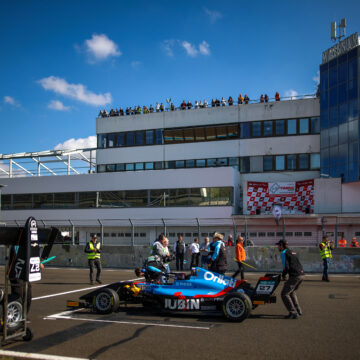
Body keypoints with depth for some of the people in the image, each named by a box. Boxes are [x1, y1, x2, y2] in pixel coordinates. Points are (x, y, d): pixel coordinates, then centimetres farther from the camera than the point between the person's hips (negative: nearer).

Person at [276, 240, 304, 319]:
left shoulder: (284, 253, -5)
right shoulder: (292, 252, 22)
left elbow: (286, 267, -15)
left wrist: (283, 275, 3)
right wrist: (285, 273, 22)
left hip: (294, 276, -9)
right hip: (301, 274, 9)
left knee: (284, 294, -3)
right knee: (291, 292, 26)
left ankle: (293, 313, -8)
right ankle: (298, 311, 24)